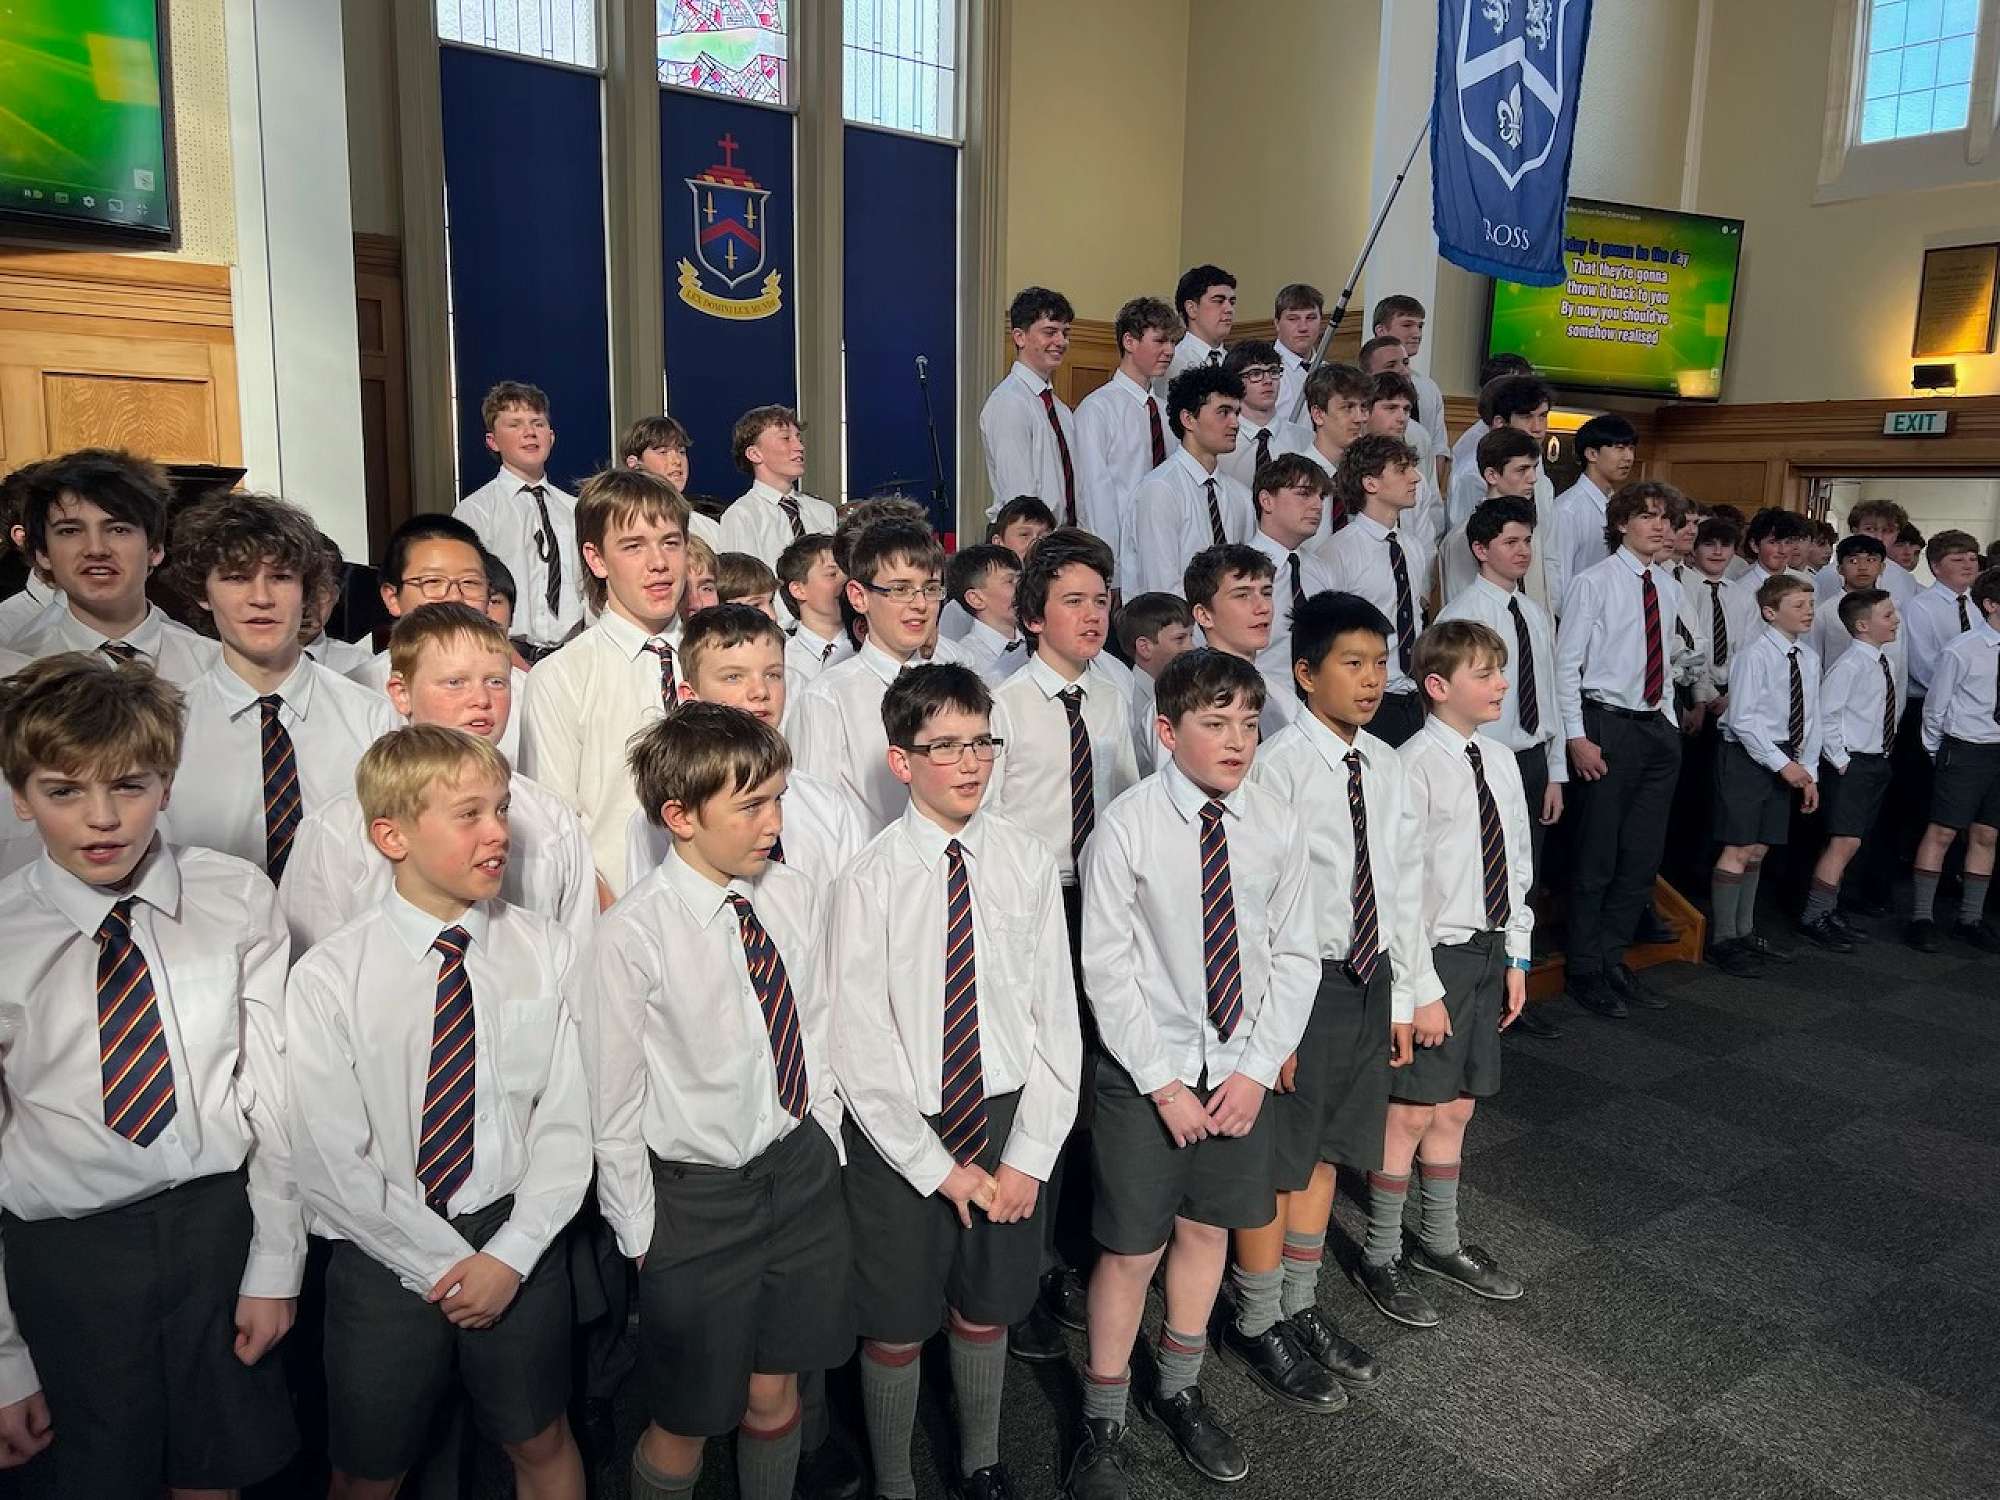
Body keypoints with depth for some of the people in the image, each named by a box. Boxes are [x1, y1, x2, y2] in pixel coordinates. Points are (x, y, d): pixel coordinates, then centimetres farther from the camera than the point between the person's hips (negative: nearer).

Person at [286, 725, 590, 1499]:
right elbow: (333, 1161, -12)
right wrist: (443, 1264, -12)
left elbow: (566, 1122, -6)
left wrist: (509, 1255, -13)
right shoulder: (327, 979, -12)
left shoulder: (547, 954, -7)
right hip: (384, 1253, -1)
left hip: (518, 1243, 1)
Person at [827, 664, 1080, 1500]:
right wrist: (941, 1168, -11)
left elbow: (1057, 1017, -2)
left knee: (987, 1310, 20)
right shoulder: (868, 881, -13)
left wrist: (1029, 1155, -6)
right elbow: (860, 1050, -11)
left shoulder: (1028, 863, -5)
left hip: (1012, 1119, 3)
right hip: (901, 1130, -2)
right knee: (895, 1326, 12)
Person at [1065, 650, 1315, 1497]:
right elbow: (1108, 968, -13)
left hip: (1241, 1068, 4)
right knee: (1131, 1250, 5)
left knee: (1208, 1229, 18)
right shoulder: (1126, 827, -15)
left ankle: (1177, 1392, 41)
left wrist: (1257, 1069, -7)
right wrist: (1162, 1083, -13)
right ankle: (1102, 1427, 27)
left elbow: (1295, 956, 1)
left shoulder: (1277, 825, -4)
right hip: (1145, 1070, -4)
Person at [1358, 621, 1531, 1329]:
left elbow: (1515, 865, 15)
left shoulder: (1501, 764, 7)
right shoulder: (1415, 767, -16)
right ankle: (1383, 1258, 18)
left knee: (1455, 1107, 18)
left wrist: (1517, 956, 13)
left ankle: (1440, 1242, 35)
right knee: (1411, 1111, 1)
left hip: (1489, 951, 7)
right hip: (1435, 953, -7)